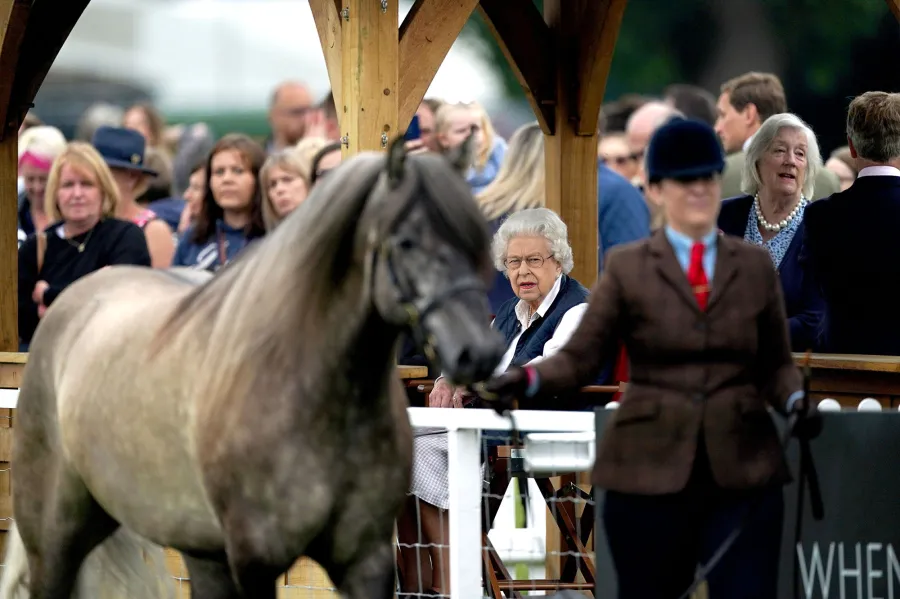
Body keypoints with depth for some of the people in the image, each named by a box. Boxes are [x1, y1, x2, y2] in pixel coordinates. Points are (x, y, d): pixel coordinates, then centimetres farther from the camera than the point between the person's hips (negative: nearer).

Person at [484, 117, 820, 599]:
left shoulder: (755, 266, 11)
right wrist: (529, 380, -19)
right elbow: (580, 355, 0)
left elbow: (776, 363, 11)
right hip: (649, 473, -1)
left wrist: (797, 400, -10)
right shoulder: (628, 268, 5)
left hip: (743, 472, 1)